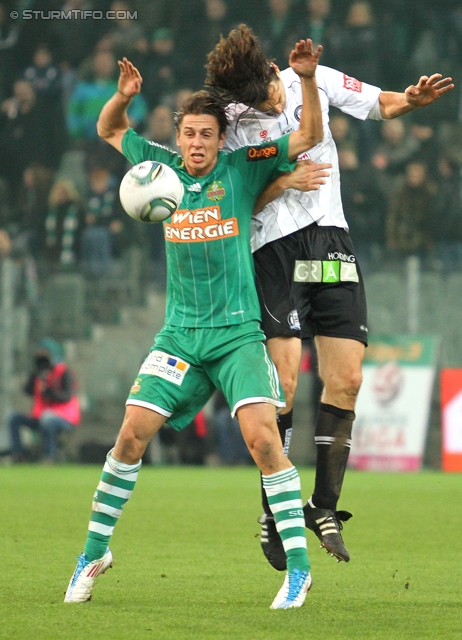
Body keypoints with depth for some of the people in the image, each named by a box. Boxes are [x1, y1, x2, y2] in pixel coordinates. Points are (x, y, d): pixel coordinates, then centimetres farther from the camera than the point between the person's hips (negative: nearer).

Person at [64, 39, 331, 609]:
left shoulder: (243, 169, -1)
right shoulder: (163, 167, 7)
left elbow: (310, 135, -3)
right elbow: (108, 130, 19)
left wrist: (306, 78, -18)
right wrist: (123, 96, -2)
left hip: (237, 332, -3)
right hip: (179, 333, 3)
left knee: (261, 436, -18)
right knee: (132, 433, -5)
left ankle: (298, 566, -13)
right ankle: (94, 552, 11)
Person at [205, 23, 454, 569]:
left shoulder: (315, 81, 2)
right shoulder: (233, 126, -6)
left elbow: (377, 103, 13)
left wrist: (409, 100, -9)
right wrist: (284, 182, -18)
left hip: (332, 243, 4)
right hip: (274, 251, -4)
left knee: (346, 380, -2)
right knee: (282, 384, -13)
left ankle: (324, 507, 10)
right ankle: (272, 514, -1)